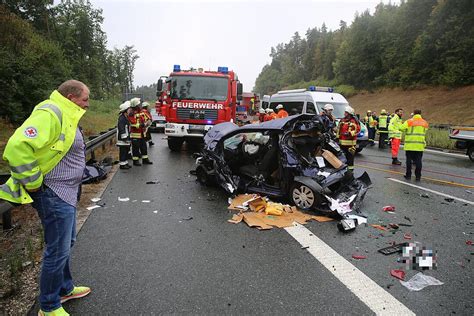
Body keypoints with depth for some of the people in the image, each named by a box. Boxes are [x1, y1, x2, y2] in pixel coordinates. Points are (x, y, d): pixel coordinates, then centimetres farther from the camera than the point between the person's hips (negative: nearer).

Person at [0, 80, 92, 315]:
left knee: (66, 244, 22)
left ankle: (65, 289, 41)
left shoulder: (65, 116, 13)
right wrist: (33, 183, -22)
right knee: (58, 250, 1)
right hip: (53, 194, -11)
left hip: (66, 193, 11)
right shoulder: (50, 114, -20)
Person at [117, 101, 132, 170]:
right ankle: (122, 164, 3)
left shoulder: (126, 117, 15)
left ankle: (125, 163, 25)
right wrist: (125, 138, -23)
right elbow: (122, 129, -22)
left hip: (126, 139, 10)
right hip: (122, 140, -10)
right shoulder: (121, 118, -17)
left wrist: (128, 137, 23)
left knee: (126, 151, 16)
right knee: (123, 152, -4)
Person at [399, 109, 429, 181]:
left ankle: (408, 175, 10)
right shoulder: (425, 123, 7)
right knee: (418, 161, 6)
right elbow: (425, 132, 15)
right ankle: (418, 176, 7)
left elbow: (401, 128, -14)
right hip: (420, 145, 3)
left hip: (410, 145, -3)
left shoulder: (409, 121, -8)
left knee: (409, 160, 6)